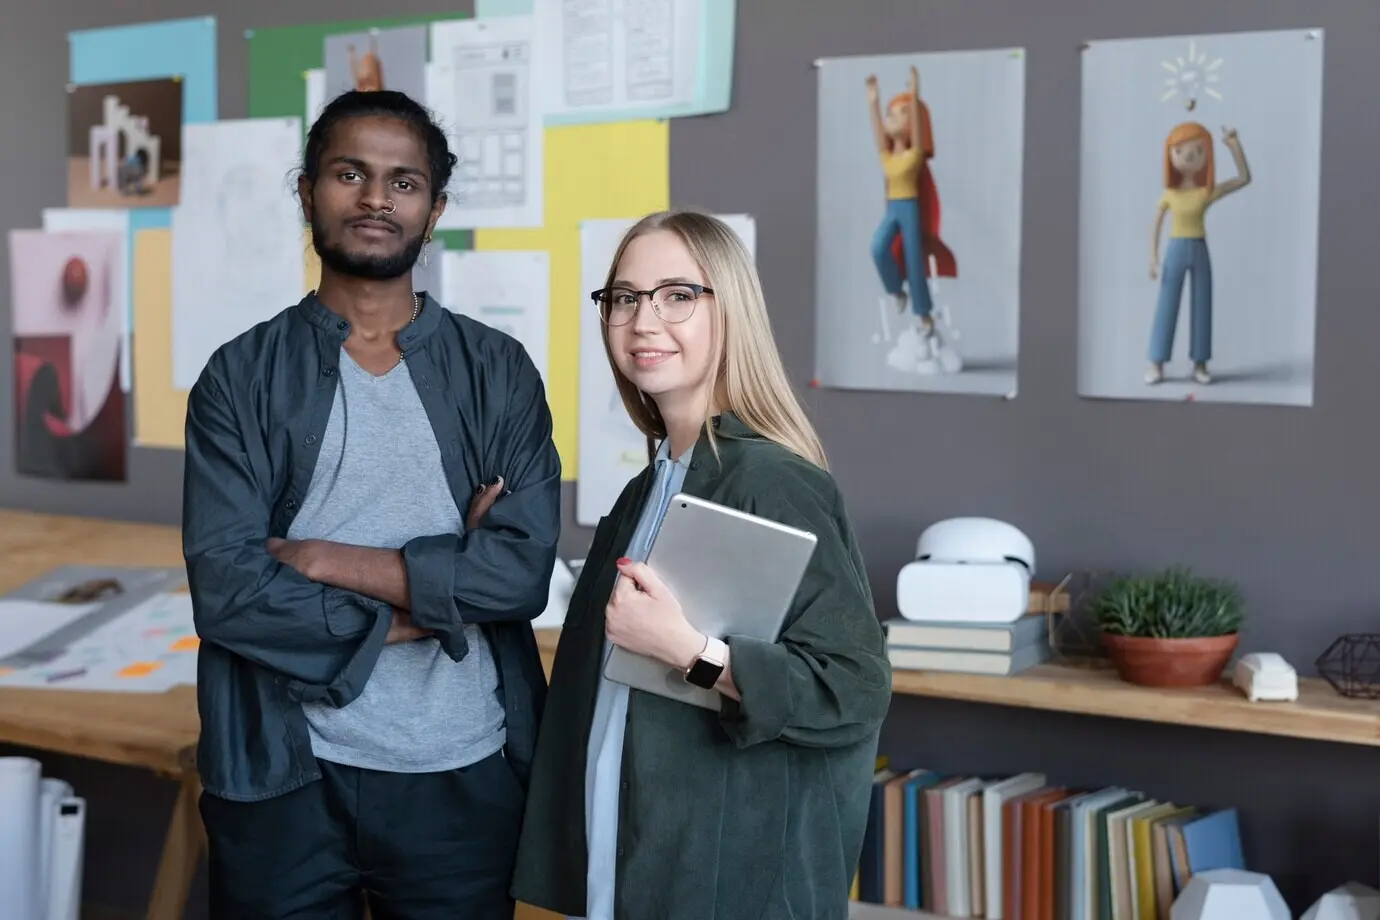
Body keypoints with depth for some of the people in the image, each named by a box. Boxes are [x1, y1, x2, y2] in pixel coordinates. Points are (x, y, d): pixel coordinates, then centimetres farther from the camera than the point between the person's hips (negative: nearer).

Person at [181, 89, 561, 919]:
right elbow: (226, 586, -11)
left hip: (462, 774, 1)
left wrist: (321, 560, -12)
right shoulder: (241, 377, 0)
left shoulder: (498, 372, 2)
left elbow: (524, 570, -10)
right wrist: (430, 594, -11)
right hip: (283, 774, -1)